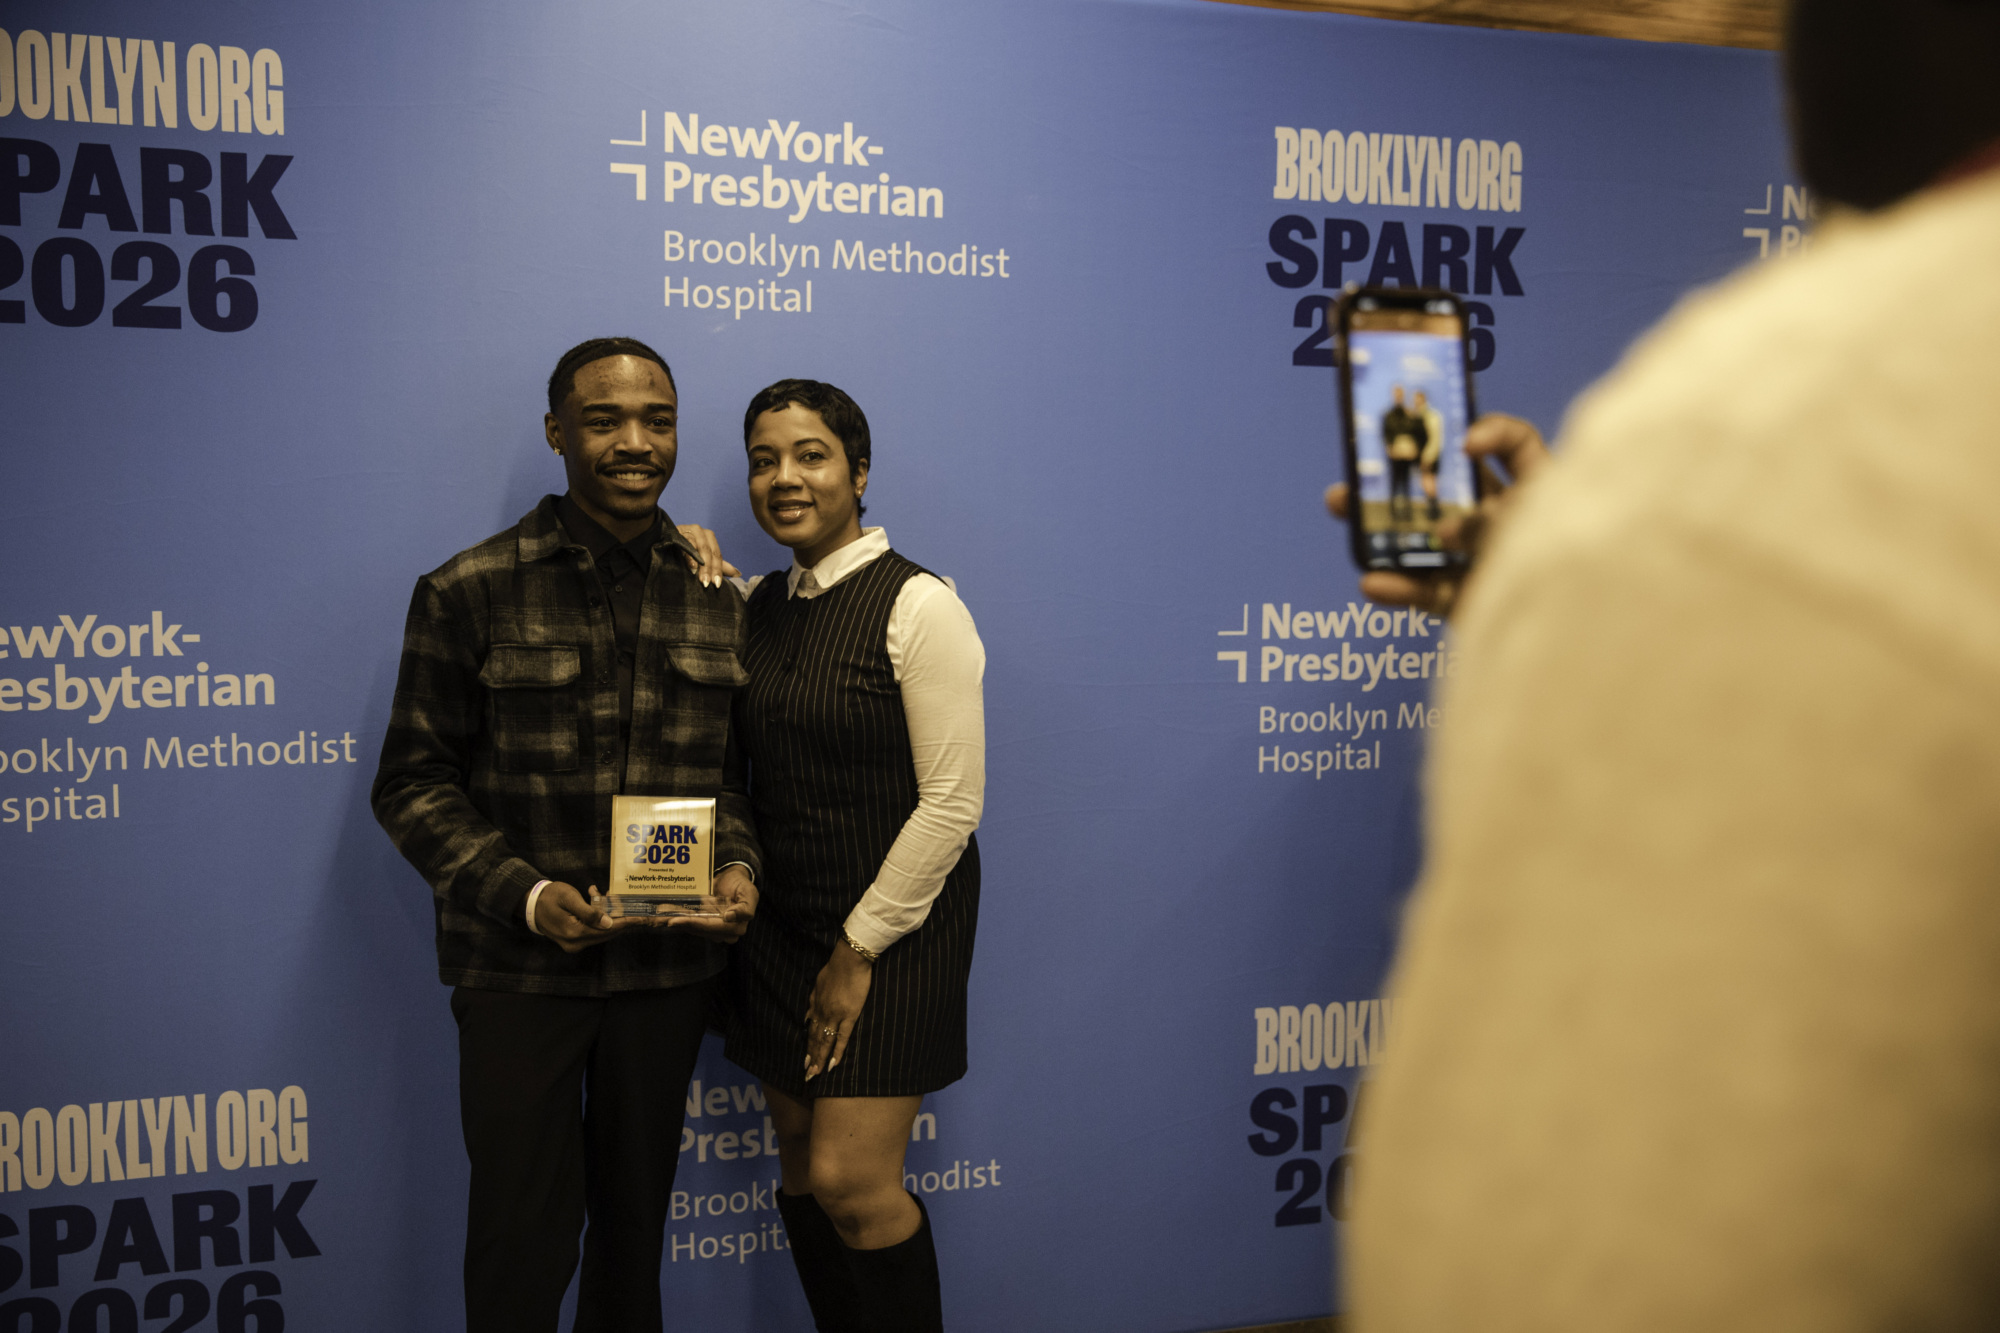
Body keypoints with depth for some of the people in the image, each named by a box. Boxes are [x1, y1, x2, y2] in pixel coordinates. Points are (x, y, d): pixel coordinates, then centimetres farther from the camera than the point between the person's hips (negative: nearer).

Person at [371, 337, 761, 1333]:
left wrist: (737, 866, -9)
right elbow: (413, 783, -6)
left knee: (635, 1215, 18)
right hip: (516, 965, -3)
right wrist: (523, 895, -18)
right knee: (522, 1231, 4)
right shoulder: (470, 593, -6)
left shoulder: (717, 597, 4)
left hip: (669, 960, 3)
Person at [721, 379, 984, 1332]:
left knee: (851, 1180, -8)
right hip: (782, 923, 6)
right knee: (800, 1167, 11)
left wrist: (860, 947, -13)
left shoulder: (918, 605, -13)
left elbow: (952, 802, -15)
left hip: (894, 926, -6)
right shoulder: (758, 604, 8)